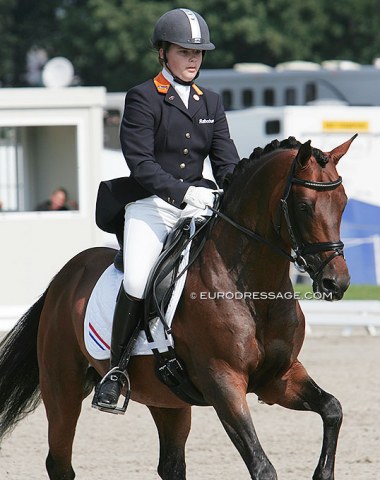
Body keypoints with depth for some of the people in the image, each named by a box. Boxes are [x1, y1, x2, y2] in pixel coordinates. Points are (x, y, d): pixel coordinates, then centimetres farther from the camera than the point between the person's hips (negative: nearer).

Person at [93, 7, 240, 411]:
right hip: (150, 206, -5)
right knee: (137, 282, -25)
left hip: (197, 205, 5)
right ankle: (116, 368, -8)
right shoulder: (142, 98, -1)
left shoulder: (211, 103, 16)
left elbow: (226, 161, 10)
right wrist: (183, 192, -24)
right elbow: (140, 163, -11)